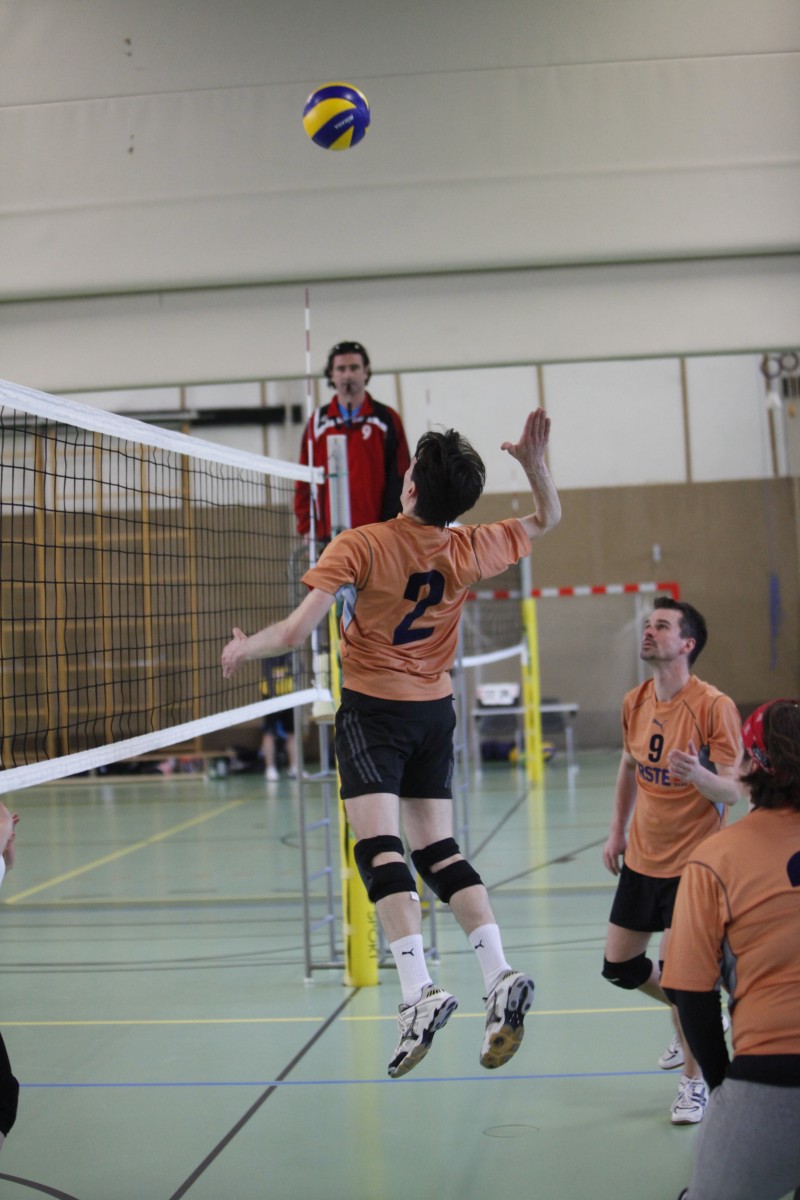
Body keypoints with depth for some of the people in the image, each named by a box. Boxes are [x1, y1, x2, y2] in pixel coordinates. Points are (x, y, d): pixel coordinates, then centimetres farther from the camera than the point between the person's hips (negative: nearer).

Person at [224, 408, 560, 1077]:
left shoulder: (360, 546, -16)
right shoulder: (469, 550, -2)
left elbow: (296, 631, -19)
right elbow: (547, 520, 16)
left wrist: (243, 649, 0)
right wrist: (535, 464, 1)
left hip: (373, 707, -5)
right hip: (436, 708, 5)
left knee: (380, 847, -11)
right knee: (438, 849, 10)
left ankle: (419, 992, -24)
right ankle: (501, 978, -1)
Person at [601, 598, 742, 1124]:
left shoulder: (714, 706, -18)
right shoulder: (635, 703, 1)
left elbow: (732, 791, -19)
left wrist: (698, 774, -39)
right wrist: (617, 830, 17)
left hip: (691, 863, -7)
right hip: (641, 859, 7)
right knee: (618, 964, 11)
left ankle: (695, 1082, 11)